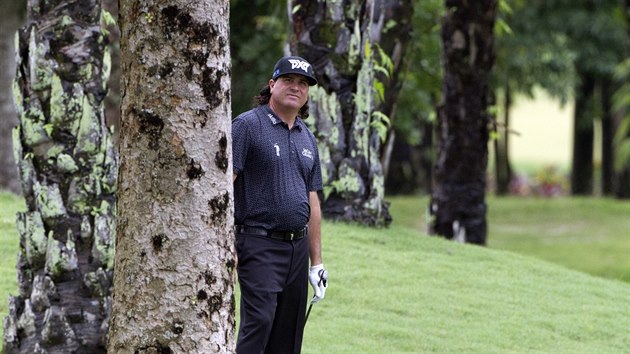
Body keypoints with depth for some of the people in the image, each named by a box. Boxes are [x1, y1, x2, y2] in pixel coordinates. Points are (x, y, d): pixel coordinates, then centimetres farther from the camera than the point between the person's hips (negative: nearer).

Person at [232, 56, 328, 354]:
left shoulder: (307, 138, 18)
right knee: (259, 321, -19)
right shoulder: (248, 125, -3)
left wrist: (316, 261, 18)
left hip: (298, 247, 7)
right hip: (259, 243, -7)